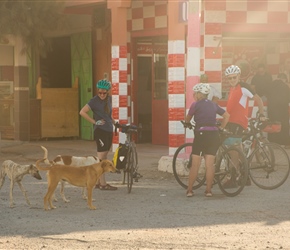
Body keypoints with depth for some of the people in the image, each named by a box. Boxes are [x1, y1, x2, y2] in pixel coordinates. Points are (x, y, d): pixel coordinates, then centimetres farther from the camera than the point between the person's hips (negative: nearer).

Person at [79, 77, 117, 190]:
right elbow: (82, 112, -19)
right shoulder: (94, 101, -11)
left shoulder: (109, 99, 11)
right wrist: (95, 122, -16)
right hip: (100, 130, -8)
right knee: (101, 157, -8)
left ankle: (98, 182, 17)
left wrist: (114, 122, 16)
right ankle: (102, 184, -7)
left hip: (109, 130, 8)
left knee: (104, 157, 11)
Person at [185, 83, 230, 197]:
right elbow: (226, 116, 16)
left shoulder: (195, 104, -1)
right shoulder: (213, 105, 14)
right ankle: (208, 190, 3)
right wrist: (221, 128, 21)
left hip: (201, 134, -4)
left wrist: (186, 122, 31)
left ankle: (189, 190, 2)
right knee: (210, 164, 4)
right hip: (214, 135, 4)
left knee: (195, 164, 0)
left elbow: (187, 119, 10)